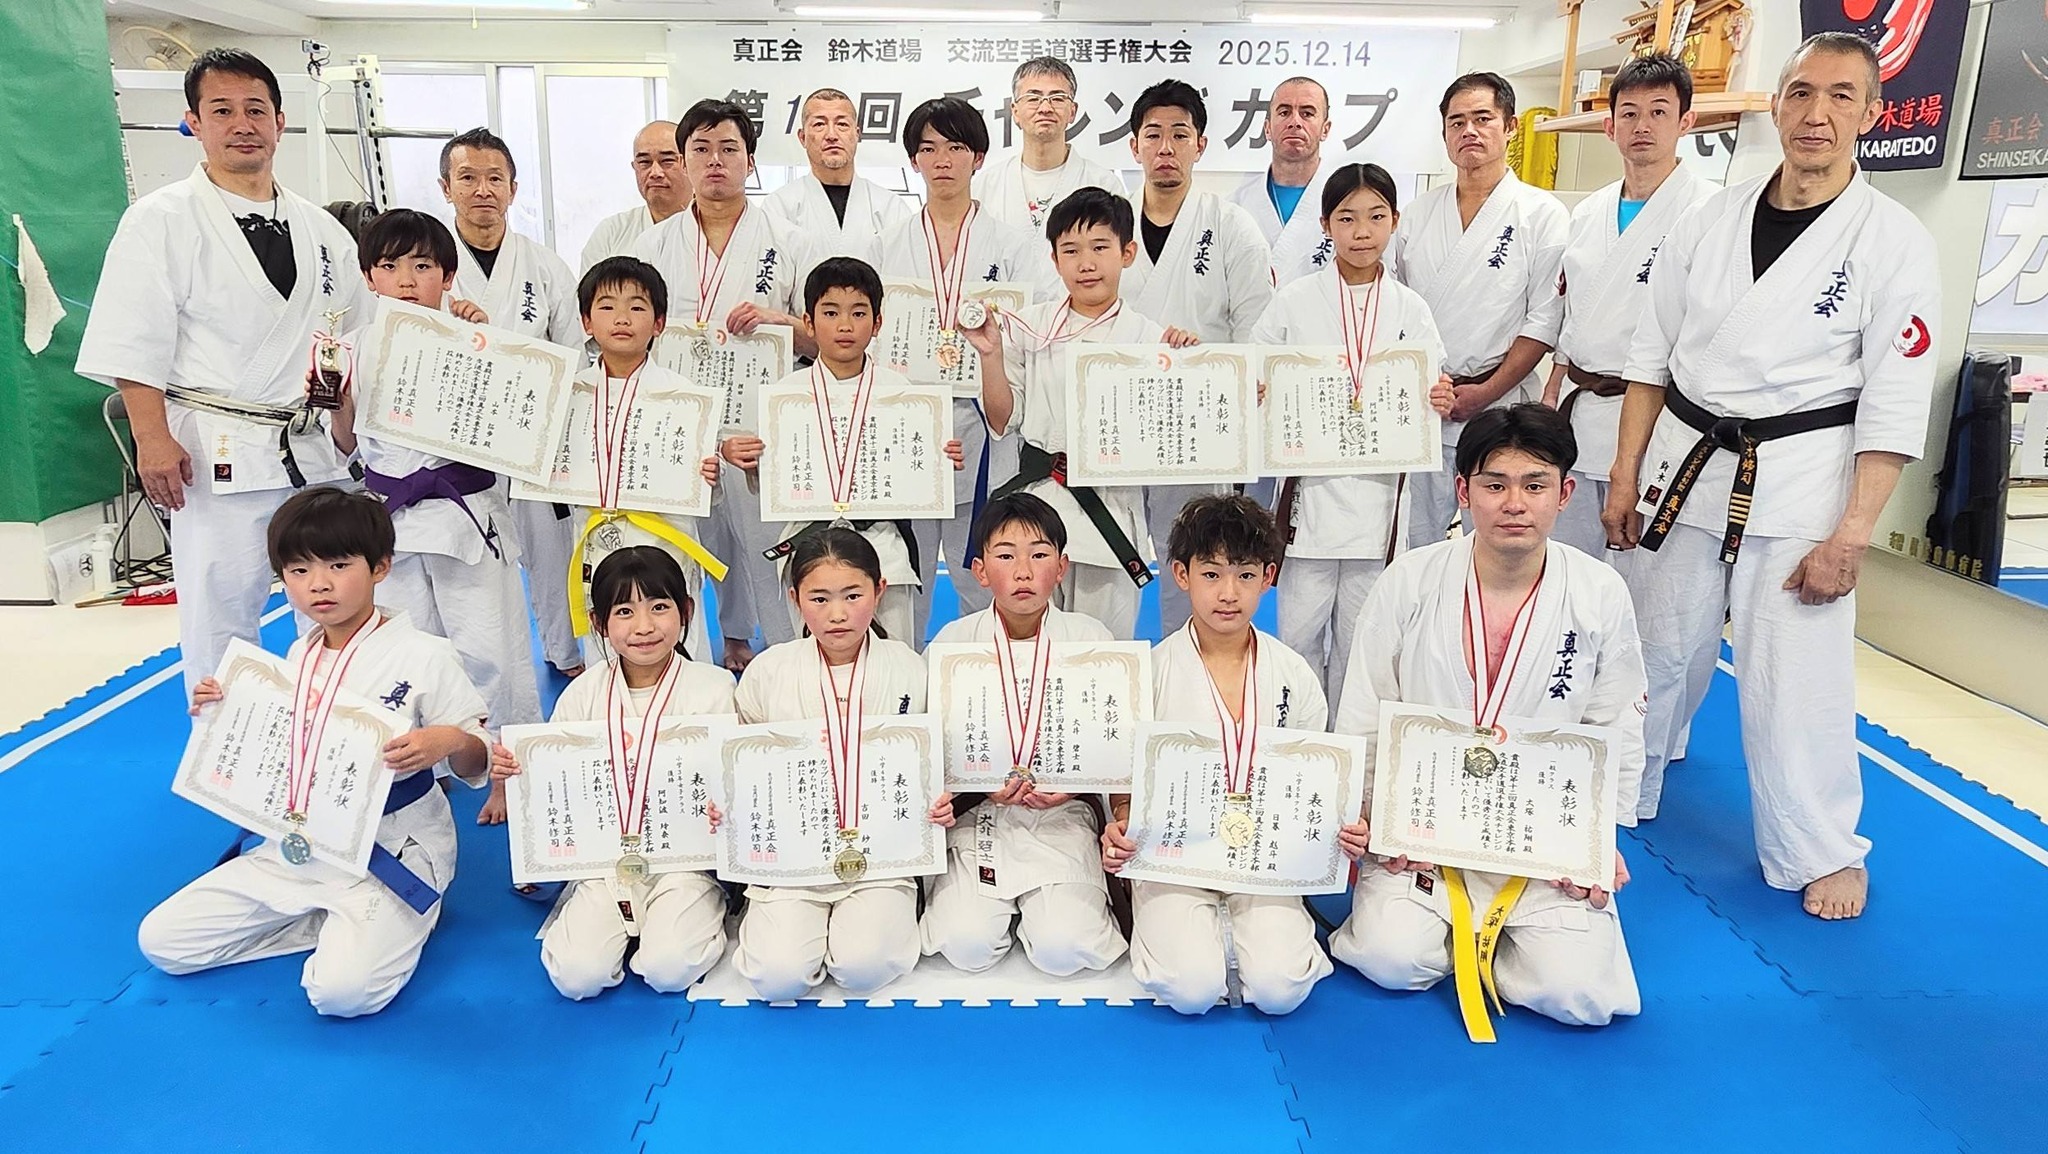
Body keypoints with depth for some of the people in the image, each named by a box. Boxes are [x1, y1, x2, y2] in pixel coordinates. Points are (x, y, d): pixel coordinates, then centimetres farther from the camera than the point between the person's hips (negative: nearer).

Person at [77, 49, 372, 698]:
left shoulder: (319, 229, 12)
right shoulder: (162, 220, -3)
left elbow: (362, 327, 21)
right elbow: (133, 344, -8)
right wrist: (153, 439, -16)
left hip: (318, 450, 5)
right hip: (218, 453, -5)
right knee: (222, 618, 0)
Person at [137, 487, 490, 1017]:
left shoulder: (424, 656, -13)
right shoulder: (297, 658, 6)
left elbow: (477, 764, -10)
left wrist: (450, 742, -33)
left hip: (388, 852, -7)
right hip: (297, 849, 7)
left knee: (343, 990, -27)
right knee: (161, 941, 3)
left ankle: (387, 920, 5)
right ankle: (330, 923, 9)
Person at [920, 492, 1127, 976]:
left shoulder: (1089, 638, -1)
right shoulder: (954, 640, -2)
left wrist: (1072, 786, -17)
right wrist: (985, 787, -18)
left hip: (1060, 814, 0)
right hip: (977, 810, 1)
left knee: (1063, 949, -18)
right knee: (967, 946, -16)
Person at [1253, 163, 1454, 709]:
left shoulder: (1411, 311, 7)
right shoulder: (1295, 302, 3)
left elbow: (1428, 400, 10)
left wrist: (1439, 405, -11)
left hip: (1380, 494, 1)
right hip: (1309, 491, -1)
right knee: (1297, 634, 0)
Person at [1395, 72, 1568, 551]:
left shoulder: (1542, 214, 0)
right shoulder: (1420, 212, 12)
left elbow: (1544, 320, -5)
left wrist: (1485, 394, -12)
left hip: (1497, 407, -4)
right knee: (1413, 546, 8)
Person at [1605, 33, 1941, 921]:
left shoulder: (1894, 241, -6)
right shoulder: (1709, 222, 3)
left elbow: (1895, 405, -8)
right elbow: (1652, 355, 8)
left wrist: (1851, 536, -13)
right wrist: (1626, 473, 3)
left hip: (1801, 479, -3)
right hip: (1686, 464, 3)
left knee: (1796, 680, -1)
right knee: (1652, 649, 14)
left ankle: (1822, 854, 20)